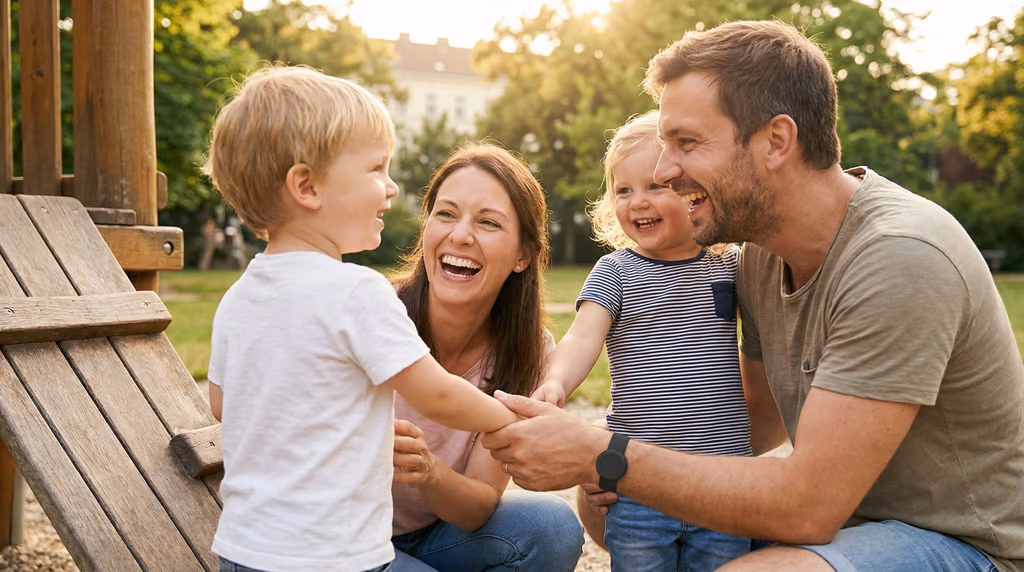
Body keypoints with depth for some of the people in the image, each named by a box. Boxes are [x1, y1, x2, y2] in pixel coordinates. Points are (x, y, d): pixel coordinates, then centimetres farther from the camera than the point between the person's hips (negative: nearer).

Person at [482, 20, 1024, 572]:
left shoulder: (901, 258, -28)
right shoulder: (760, 249, -2)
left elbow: (808, 507, -29)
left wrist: (599, 458, -26)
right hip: (842, 512, 8)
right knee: (602, 510, 6)